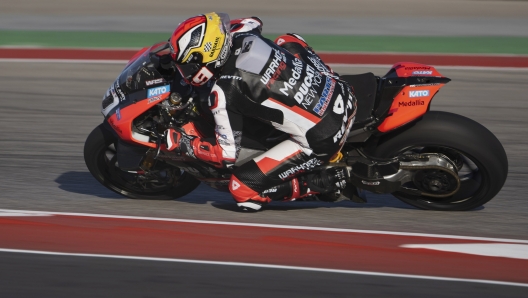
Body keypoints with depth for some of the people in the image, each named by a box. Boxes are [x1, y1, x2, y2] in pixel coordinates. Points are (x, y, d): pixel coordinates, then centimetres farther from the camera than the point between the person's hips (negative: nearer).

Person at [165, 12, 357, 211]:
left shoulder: (224, 93, -19)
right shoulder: (244, 35, 0)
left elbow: (228, 155, -10)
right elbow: (254, 22, 29)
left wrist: (179, 142, -2)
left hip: (323, 140, -7)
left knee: (243, 190, -1)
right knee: (288, 41, 30)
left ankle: (327, 182, 2)